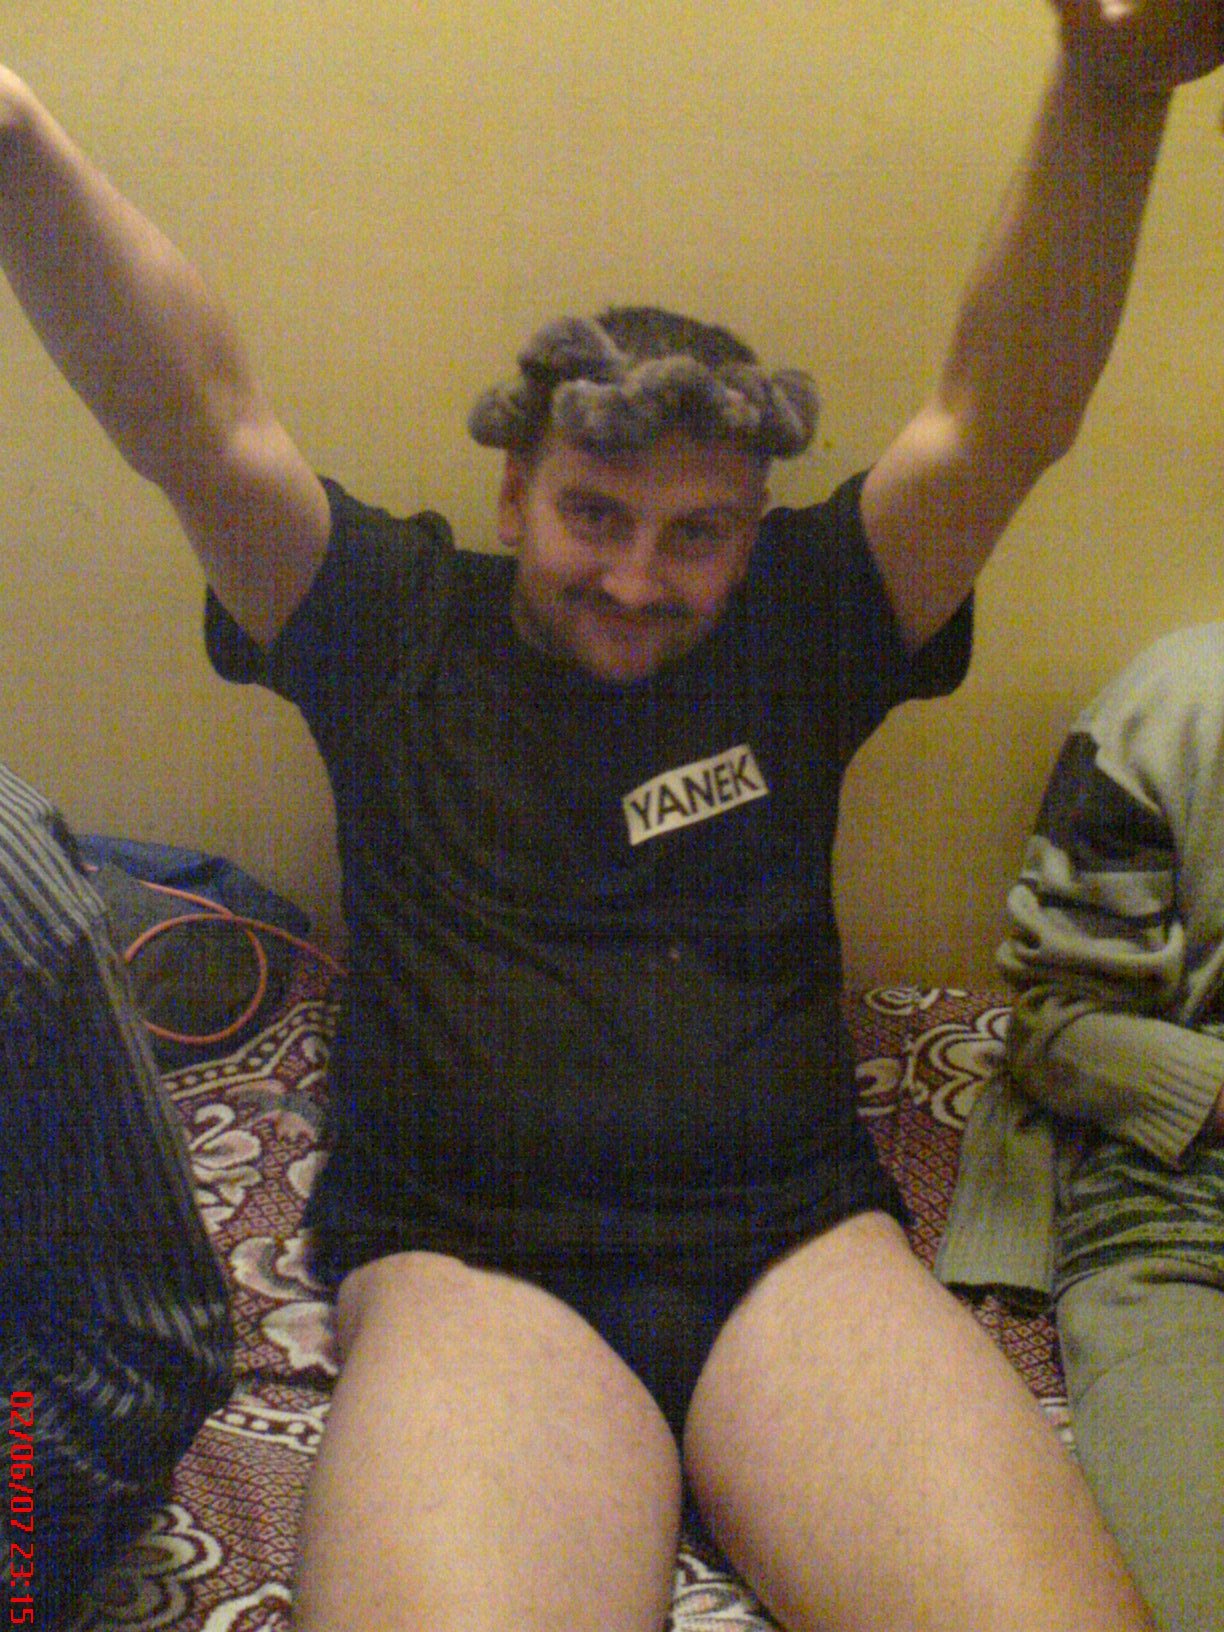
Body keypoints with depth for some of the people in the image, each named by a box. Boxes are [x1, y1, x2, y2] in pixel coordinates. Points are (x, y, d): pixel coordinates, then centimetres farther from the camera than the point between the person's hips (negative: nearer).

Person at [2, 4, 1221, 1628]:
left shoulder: (800, 624, 13)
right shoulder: (396, 625, 11)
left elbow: (999, 426, 1)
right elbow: (196, 424, -2)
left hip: (794, 1244, 2)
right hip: (468, 1260, -1)